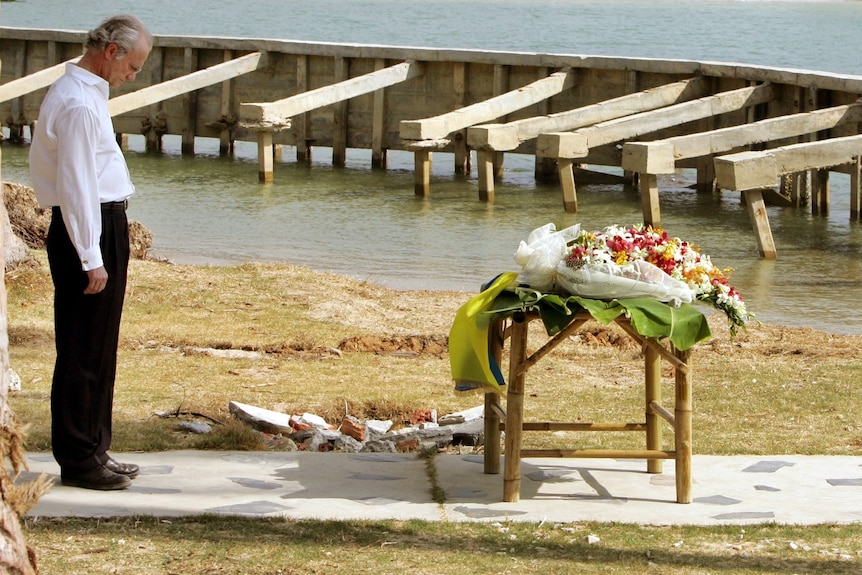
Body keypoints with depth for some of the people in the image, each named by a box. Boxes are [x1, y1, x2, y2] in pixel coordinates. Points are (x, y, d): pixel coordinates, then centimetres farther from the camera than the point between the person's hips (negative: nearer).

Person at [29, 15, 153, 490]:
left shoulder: (85, 93, 15)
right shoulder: (79, 104, -18)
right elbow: (76, 187, -21)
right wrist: (92, 259, -20)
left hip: (104, 224, 11)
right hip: (88, 232, -11)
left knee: (98, 349, 15)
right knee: (84, 350, -4)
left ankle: (92, 450, 23)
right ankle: (79, 460, 1)